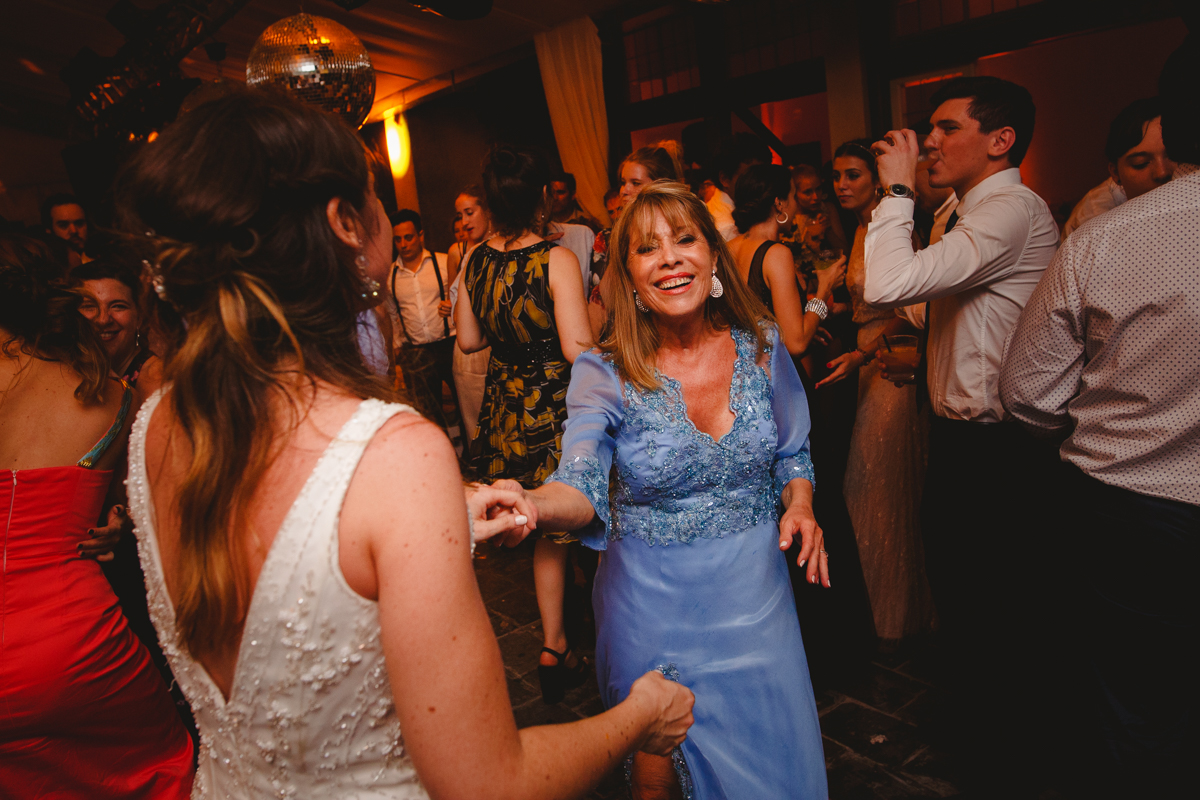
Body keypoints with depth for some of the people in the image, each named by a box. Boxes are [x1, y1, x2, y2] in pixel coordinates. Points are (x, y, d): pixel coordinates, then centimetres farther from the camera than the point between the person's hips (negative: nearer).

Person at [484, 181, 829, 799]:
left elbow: (793, 453, 6)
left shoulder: (761, 346, -5)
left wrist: (800, 504, -14)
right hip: (652, 602, -2)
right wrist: (530, 504, -46)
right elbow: (582, 488, -25)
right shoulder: (604, 373, -14)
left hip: (754, 591, 3)